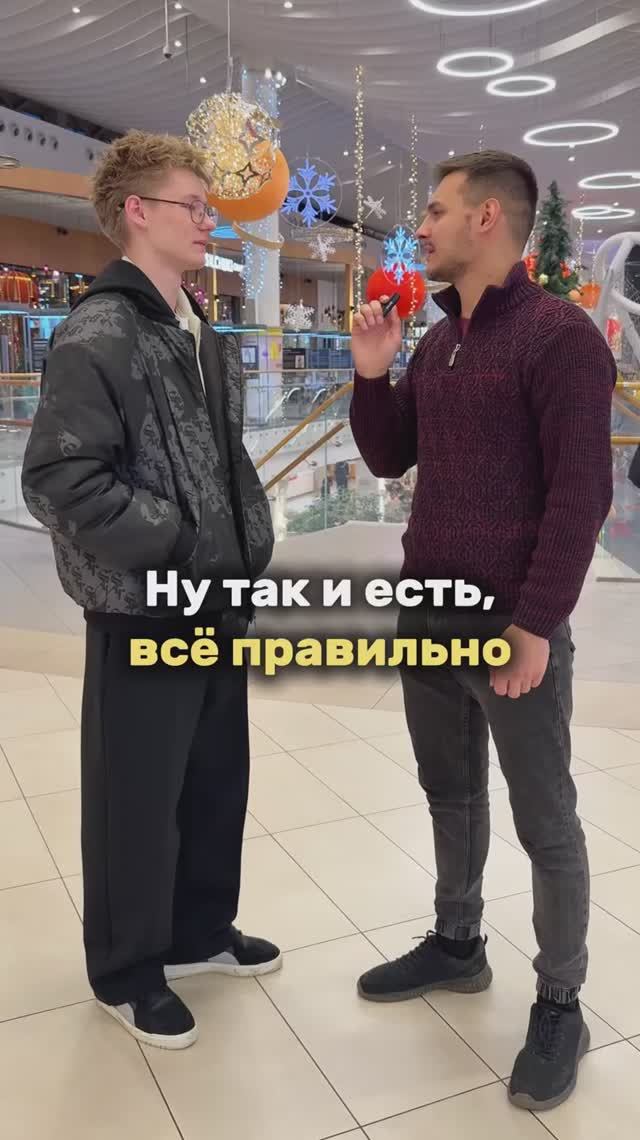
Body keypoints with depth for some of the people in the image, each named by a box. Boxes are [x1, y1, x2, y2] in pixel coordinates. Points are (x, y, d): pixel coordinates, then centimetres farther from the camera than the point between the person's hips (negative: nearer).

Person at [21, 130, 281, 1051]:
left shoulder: (205, 337, 12)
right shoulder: (97, 336, -15)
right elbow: (58, 481, -22)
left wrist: (249, 546, 10)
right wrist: (172, 540, -18)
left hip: (220, 601, 8)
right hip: (144, 611, -8)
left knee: (217, 780, 19)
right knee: (137, 797, 7)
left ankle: (199, 932, 40)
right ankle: (127, 970, 29)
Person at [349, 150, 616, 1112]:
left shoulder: (558, 335, -12)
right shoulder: (437, 343, 11)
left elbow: (581, 493, -16)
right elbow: (387, 460, 16)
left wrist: (534, 624, -18)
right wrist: (372, 374, 1)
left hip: (511, 625, -7)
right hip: (425, 612, 8)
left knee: (546, 824, 7)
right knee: (449, 793, 19)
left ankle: (560, 1008, 23)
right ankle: (457, 946, 38)